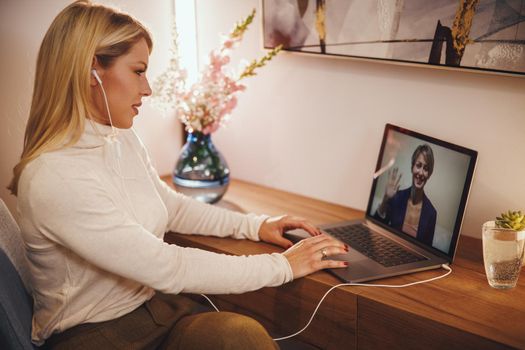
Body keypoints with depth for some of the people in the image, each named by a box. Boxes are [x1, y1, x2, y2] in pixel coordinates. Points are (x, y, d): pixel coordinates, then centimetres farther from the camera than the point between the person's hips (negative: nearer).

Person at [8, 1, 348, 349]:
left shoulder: (123, 138, 4)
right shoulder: (55, 179, -23)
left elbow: (171, 206, 20)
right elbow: (167, 268, -22)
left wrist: (255, 225, 9)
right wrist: (282, 265, -14)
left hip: (156, 306, 7)